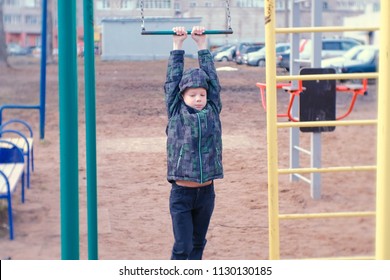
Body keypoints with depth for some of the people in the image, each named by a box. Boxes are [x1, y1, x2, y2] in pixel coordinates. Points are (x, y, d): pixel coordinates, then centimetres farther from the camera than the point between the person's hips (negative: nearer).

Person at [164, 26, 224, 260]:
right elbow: (173, 80, -1)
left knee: (198, 244, 15)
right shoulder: (176, 113, -2)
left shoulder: (212, 111, 3)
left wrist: (202, 45, 7)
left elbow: (212, 78, 5)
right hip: (181, 193, -3)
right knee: (182, 246, -2)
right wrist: (178, 45, 2)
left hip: (206, 192, 3)